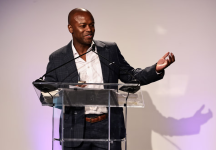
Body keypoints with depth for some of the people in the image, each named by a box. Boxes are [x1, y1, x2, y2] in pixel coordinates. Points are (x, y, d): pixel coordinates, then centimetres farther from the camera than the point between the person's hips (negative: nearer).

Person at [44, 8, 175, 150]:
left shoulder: (110, 50, 6)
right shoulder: (57, 59, 2)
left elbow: (131, 76, 11)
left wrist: (157, 69, -6)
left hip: (108, 128, 1)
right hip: (75, 131, 0)